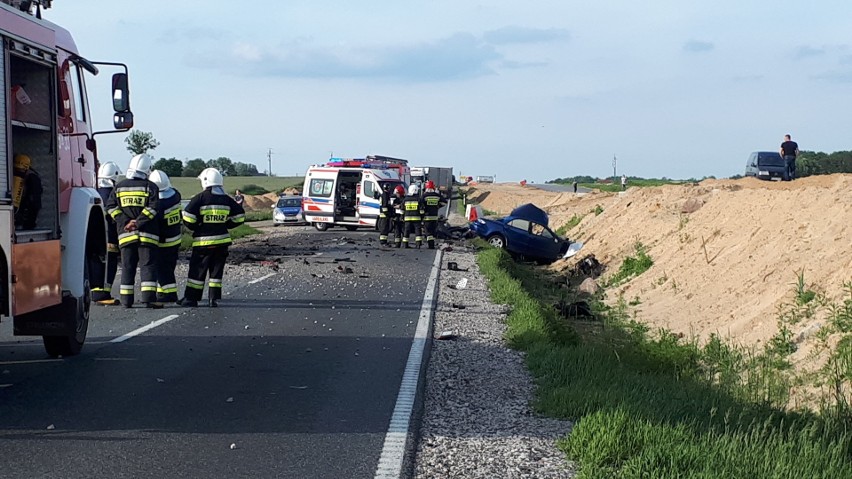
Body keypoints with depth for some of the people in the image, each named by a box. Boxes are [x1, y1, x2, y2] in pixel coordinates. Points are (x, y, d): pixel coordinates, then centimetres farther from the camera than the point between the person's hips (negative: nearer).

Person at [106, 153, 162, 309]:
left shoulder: (120, 186, 10)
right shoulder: (150, 187, -2)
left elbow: (111, 206, 3)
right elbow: (153, 208, -13)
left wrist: (125, 222, -4)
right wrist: (138, 223, -12)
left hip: (125, 233, 3)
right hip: (147, 235, -3)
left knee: (127, 267, 9)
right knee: (148, 265, -2)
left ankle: (126, 300, 8)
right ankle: (149, 297, -11)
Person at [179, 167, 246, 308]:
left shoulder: (200, 198, -9)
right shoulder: (227, 200, 5)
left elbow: (188, 218, -13)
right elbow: (239, 217, 10)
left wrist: (195, 228, 5)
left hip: (203, 241, -4)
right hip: (222, 241, 4)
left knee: (197, 271, 3)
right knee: (216, 271, 10)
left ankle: (191, 298, 4)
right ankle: (214, 299, 7)